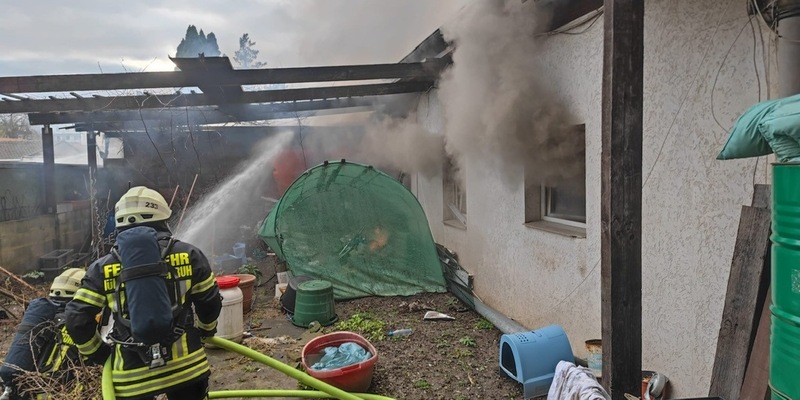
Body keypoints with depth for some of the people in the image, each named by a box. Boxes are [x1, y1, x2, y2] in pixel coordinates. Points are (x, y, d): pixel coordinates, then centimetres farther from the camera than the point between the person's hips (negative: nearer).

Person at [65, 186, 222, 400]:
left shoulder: (102, 268, 3)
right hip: (184, 364, 0)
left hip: (132, 373, 1)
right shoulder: (187, 254, 1)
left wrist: (97, 353, 17)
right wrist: (206, 330, 24)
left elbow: (77, 319, 0)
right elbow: (210, 303, 4)